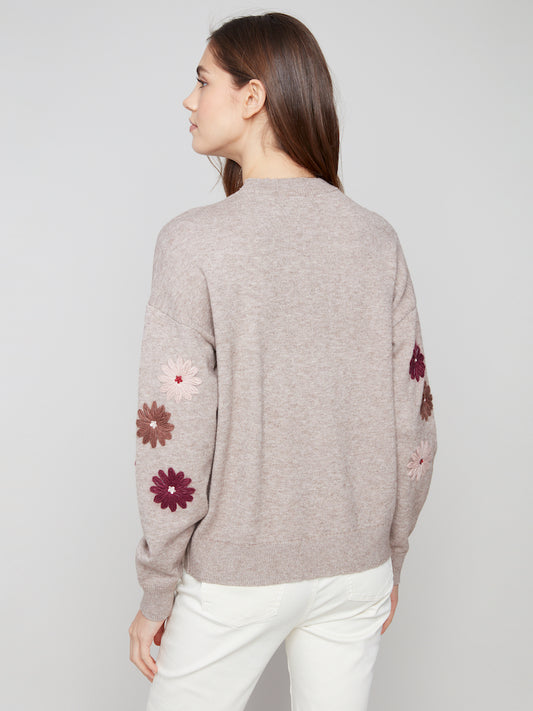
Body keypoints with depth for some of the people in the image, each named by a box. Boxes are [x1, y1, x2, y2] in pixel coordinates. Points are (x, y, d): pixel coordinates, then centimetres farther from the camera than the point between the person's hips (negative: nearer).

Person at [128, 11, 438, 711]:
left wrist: (155, 596, -3)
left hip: (236, 575, -3)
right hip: (357, 568, 4)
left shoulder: (195, 241, -16)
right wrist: (390, 556, 13)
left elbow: (175, 439, -16)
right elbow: (413, 422, 0)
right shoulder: (377, 238, -3)